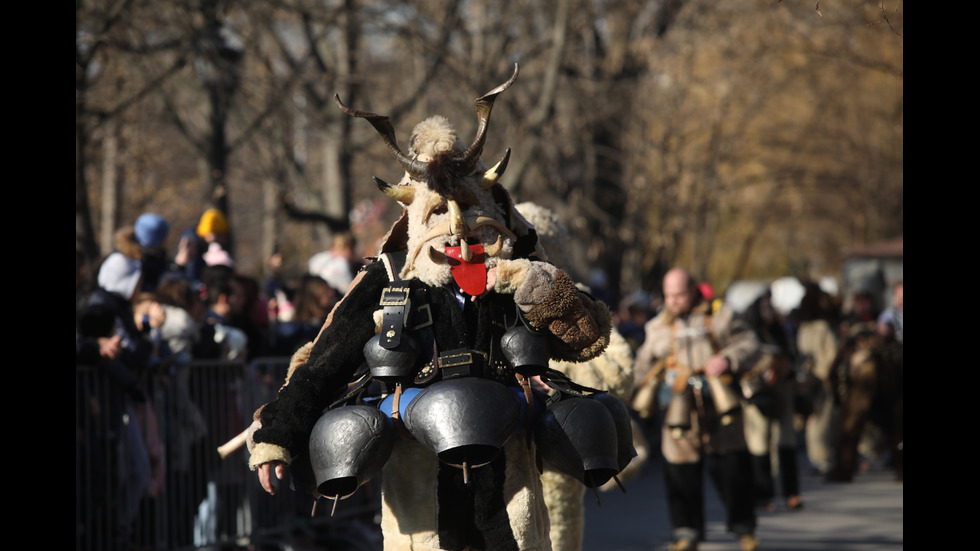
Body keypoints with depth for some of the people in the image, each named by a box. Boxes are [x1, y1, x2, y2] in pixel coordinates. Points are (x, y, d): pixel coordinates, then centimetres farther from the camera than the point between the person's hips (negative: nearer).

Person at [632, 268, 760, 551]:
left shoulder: (719, 317, 9)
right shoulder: (659, 327, 16)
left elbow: (748, 343, 7)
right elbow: (643, 367, 22)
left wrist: (727, 359, -10)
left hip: (718, 401, -1)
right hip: (679, 407, 1)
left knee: (732, 465, 1)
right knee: (682, 471, -1)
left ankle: (743, 527, 16)